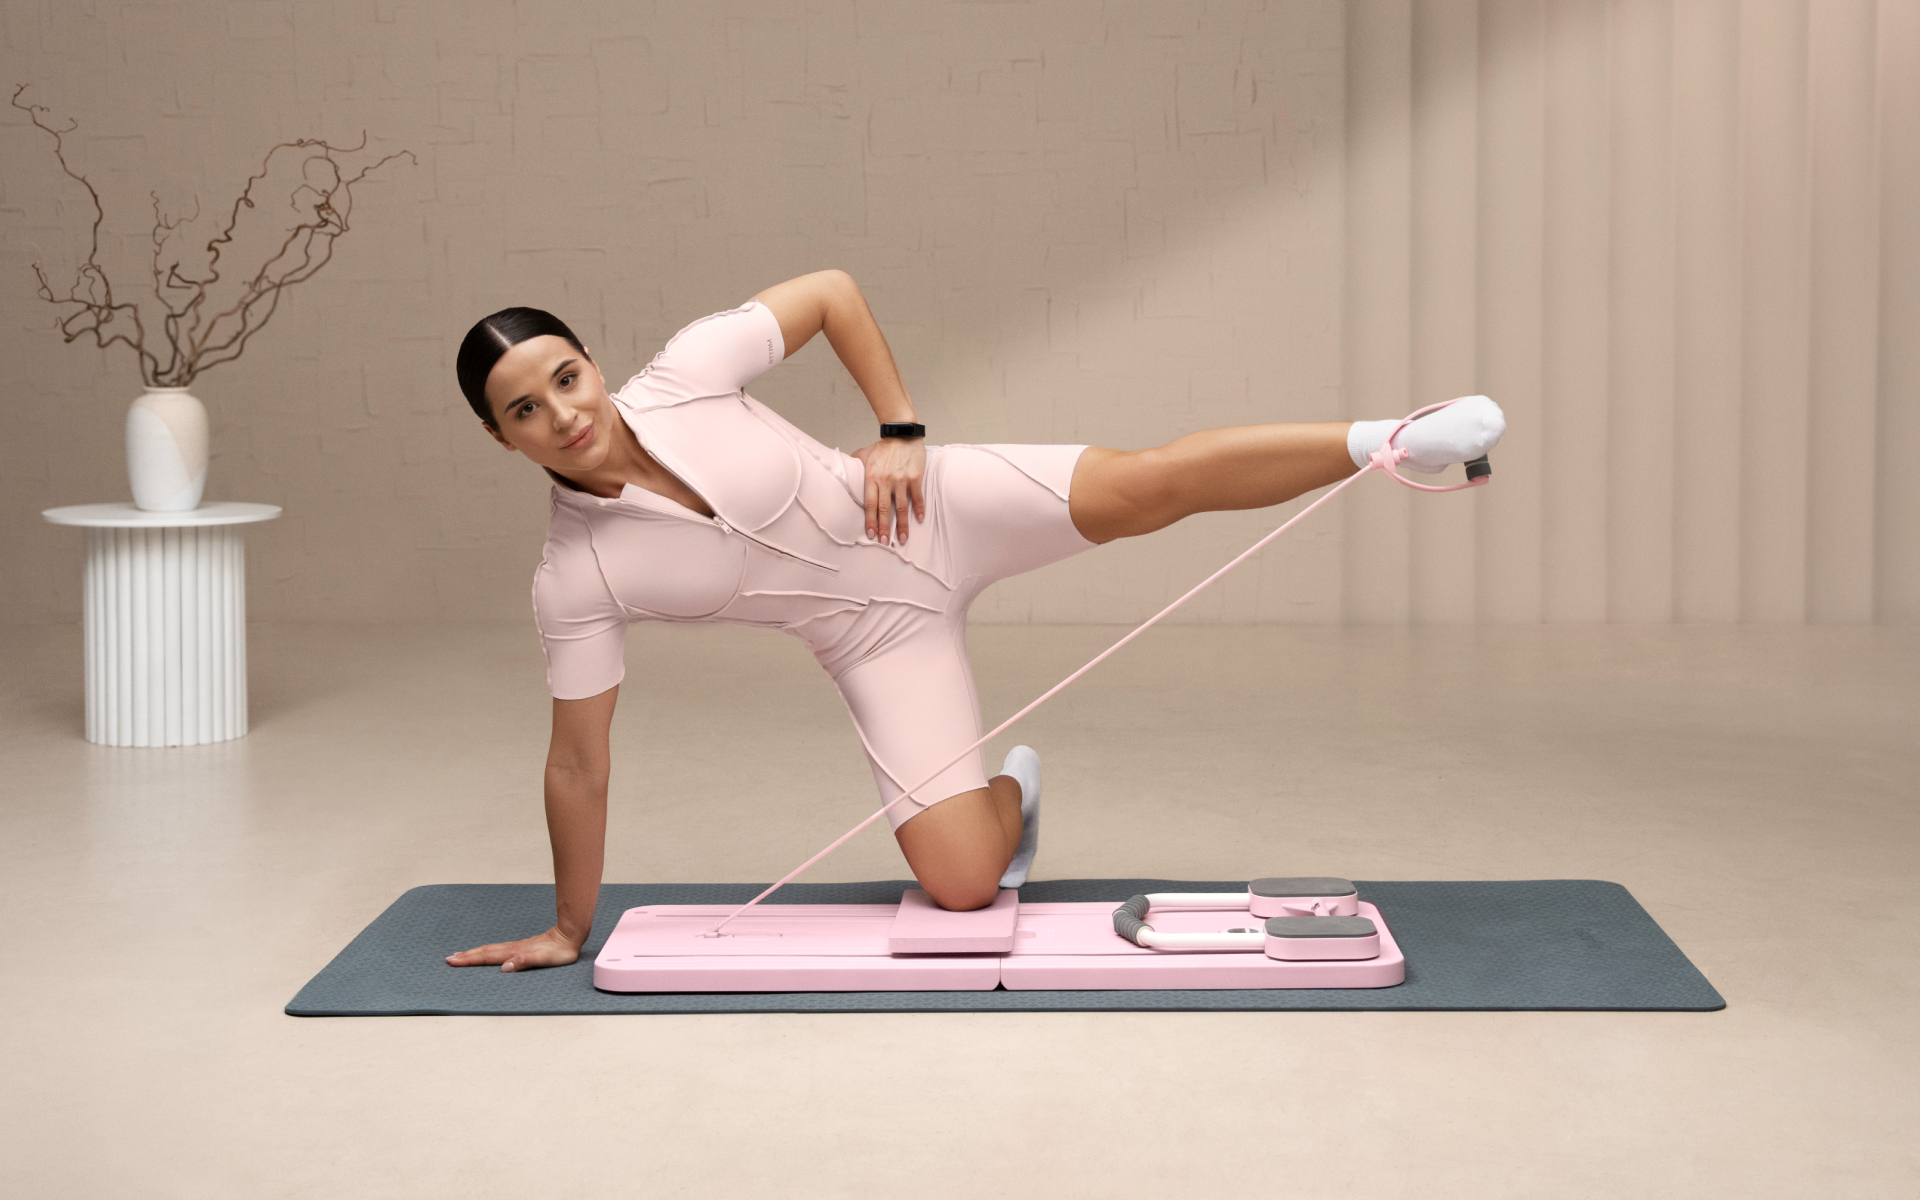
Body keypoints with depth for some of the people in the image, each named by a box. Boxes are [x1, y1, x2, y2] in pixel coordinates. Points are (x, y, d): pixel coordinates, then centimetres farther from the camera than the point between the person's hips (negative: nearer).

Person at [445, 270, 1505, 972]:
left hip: (941, 516, 0)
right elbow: (579, 763, -7)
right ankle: (1010, 791, 27)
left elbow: (832, 293, -3)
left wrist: (900, 430, -10)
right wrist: (570, 928, -1)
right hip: (879, 636, 1)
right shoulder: (575, 579, -17)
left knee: (1147, 483, -22)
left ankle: (1381, 443, -8)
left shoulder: (685, 373, -17)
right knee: (961, 885, -9)